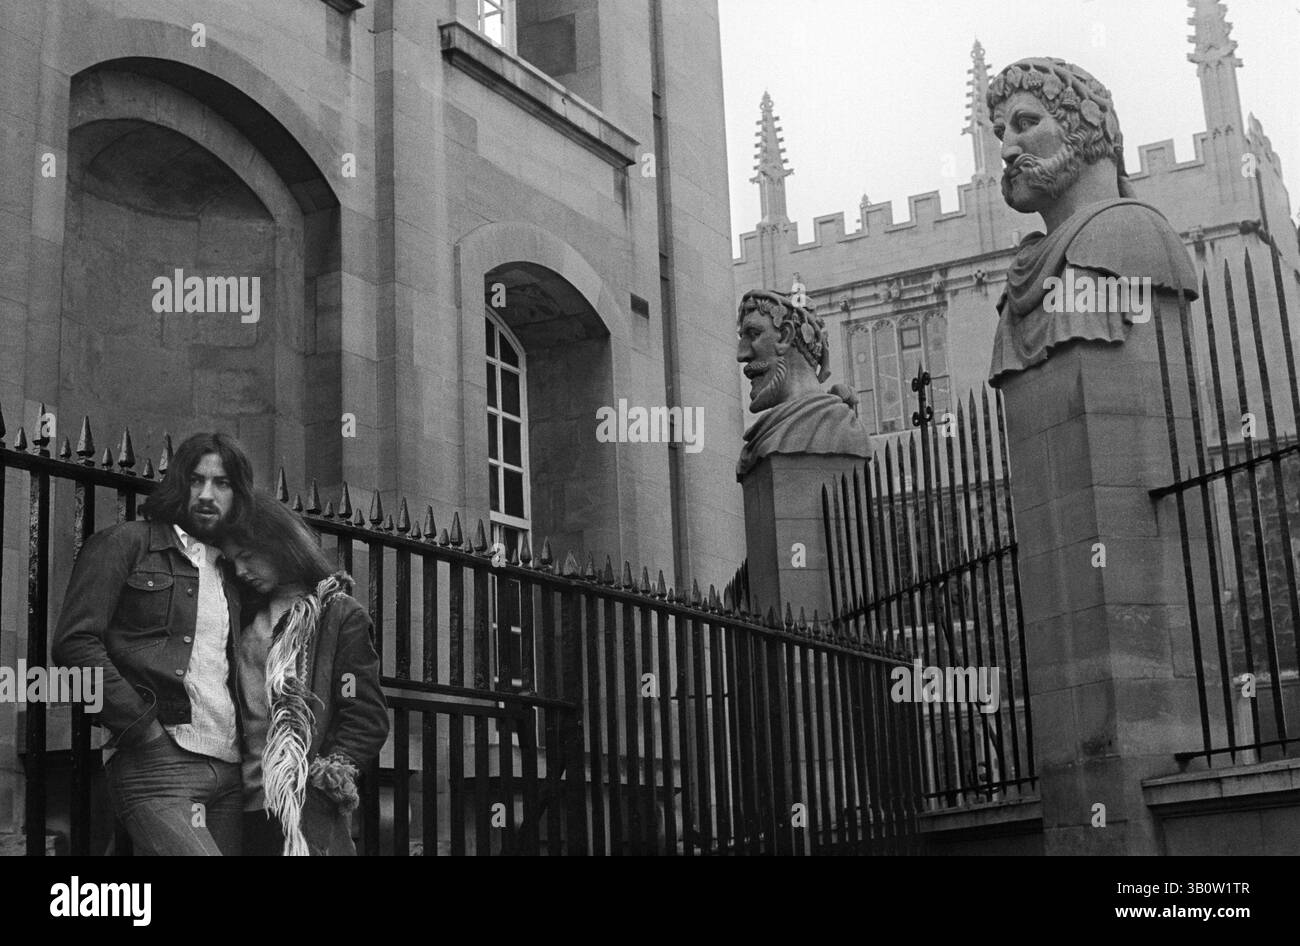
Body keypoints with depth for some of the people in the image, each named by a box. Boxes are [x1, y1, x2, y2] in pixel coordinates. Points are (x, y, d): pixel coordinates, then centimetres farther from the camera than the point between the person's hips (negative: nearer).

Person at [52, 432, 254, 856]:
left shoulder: (232, 571, 22)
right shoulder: (124, 544, 4)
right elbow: (75, 644, -6)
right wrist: (145, 728, -10)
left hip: (230, 769, 6)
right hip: (157, 761, -6)